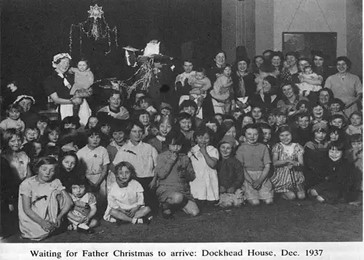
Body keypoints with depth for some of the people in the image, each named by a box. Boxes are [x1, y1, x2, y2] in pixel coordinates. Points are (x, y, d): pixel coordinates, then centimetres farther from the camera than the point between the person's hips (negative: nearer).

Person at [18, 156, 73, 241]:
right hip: (31, 220, -3)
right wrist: (41, 222, -28)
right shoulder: (27, 184, -8)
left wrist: (59, 217, -23)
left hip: (49, 220, 3)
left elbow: (69, 202, -7)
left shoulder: (56, 182, 2)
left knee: (54, 192, -17)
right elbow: (26, 209, -14)